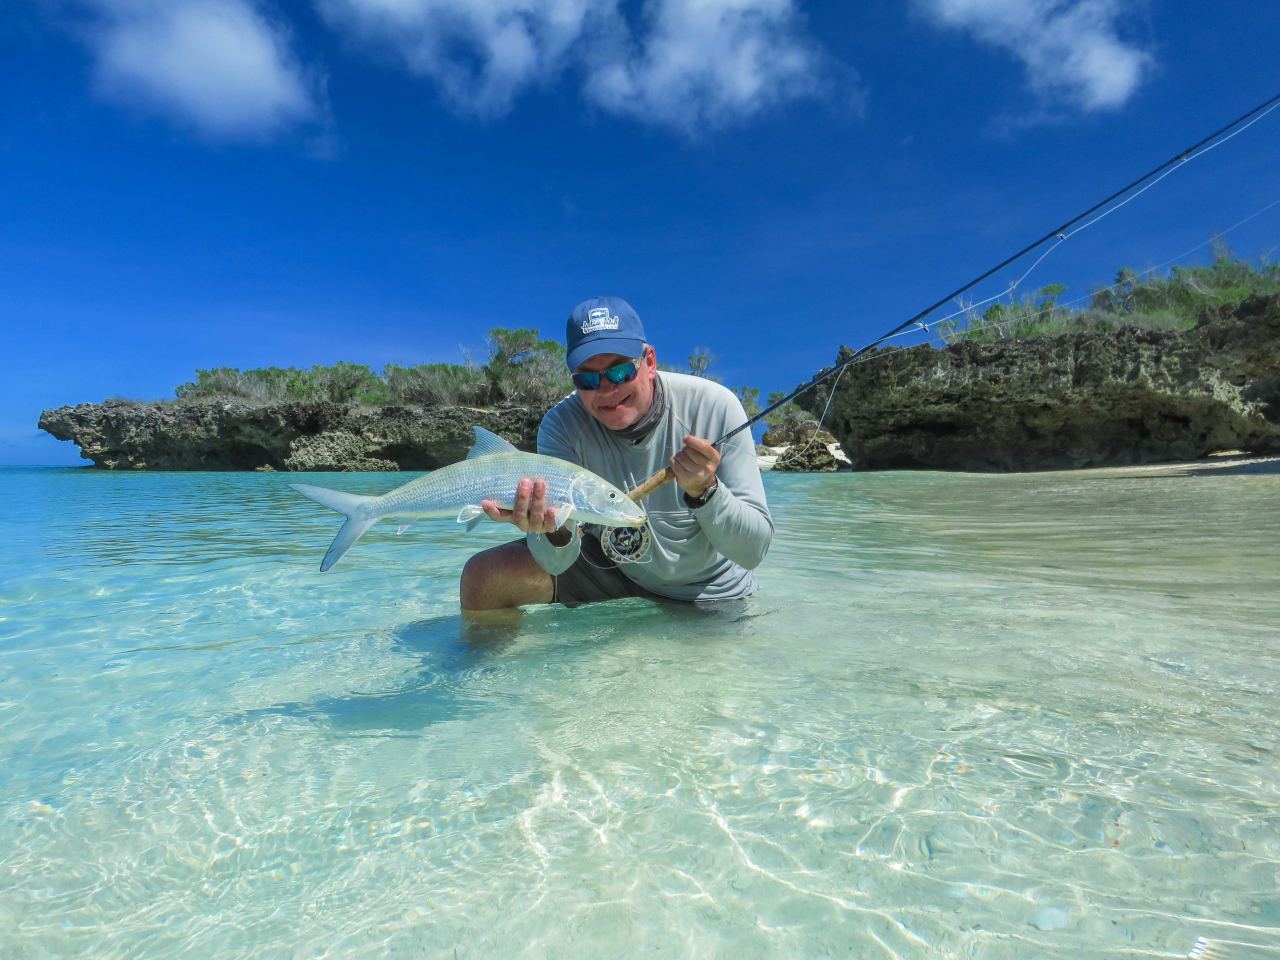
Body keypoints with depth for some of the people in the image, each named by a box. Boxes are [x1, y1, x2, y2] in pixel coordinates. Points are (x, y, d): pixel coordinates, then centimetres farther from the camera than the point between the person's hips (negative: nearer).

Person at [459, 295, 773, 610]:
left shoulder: (714, 407, -24)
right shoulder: (561, 425, -19)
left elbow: (753, 552, -24)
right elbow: (556, 562, -25)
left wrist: (705, 490, -41)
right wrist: (557, 530, -47)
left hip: (708, 594, 2)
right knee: (484, 575, -16)